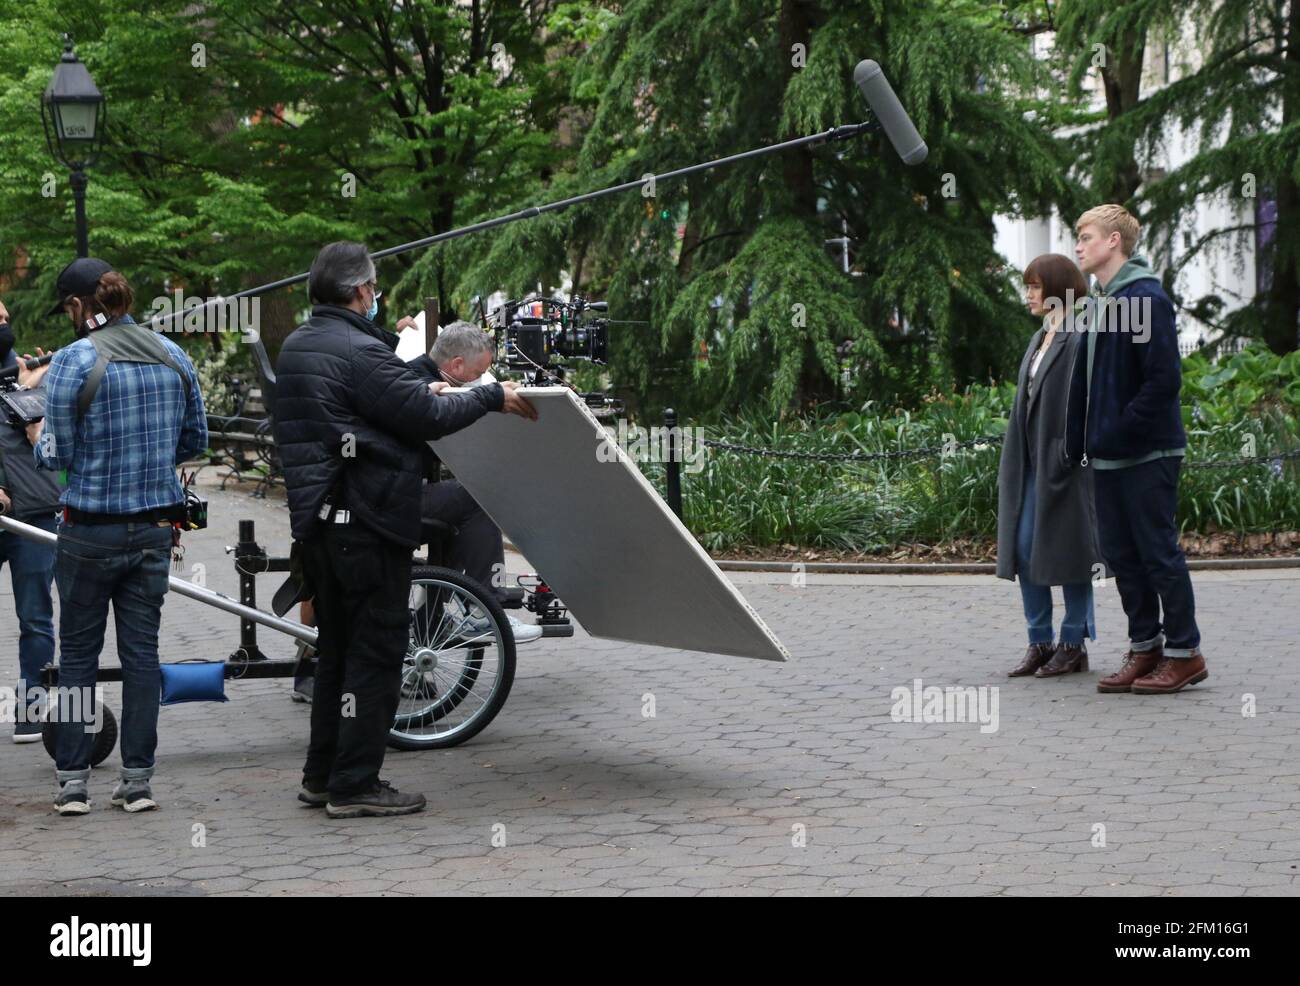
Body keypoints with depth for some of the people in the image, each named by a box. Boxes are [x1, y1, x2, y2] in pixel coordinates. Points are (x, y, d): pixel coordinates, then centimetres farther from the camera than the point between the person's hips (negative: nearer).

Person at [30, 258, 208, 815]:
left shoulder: (74, 361, -13)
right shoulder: (172, 356, 3)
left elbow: (57, 455, -10)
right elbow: (195, 441, 10)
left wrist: (38, 439, 11)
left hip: (91, 529, -4)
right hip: (155, 527, 4)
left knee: (78, 654, 8)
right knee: (142, 651, 9)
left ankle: (72, 782, 8)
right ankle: (138, 780, 10)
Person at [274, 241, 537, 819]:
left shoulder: (294, 348, 13)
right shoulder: (359, 352, -17)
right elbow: (428, 417, -18)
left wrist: (420, 392, 29)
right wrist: (494, 396, -5)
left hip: (317, 520, 10)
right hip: (366, 521, -10)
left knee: (337, 647, 17)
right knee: (376, 648, -3)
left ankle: (321, 776, 21)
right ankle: (355, 786, -2)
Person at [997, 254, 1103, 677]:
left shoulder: (1080, 339, -11)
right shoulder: (1041, 339, 16)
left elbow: (1083, 404, -17)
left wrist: (1067, 454, -21)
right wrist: (1014, 464, 14)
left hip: (1065, 463, -8)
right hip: (1032, 463, 8)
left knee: (1065, 548, -1)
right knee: (1025, 548, 6)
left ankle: (1073, 644, 8)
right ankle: (1040, 642, 13)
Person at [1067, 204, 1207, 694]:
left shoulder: (1147, 298, -14)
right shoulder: (1100, 304, 15)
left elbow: (1164, 378, -20)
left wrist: (1119, 432, -19)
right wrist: (1081, 442, 12)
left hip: (1147, 453, -9)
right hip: (1108, 457, 9)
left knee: (1159, 552, -3)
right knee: (1121, 554, 11)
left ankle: (1185, 652, 6)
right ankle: (1144, 648, 20)